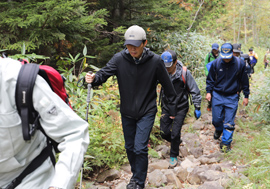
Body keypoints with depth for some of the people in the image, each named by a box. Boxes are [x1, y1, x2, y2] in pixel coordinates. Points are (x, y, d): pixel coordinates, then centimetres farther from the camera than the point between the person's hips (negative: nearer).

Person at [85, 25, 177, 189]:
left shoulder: (155, 61, -14)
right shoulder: (119, 58, -11)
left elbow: (168, 86, -5)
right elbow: (105, 72, -19)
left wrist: (172, 108, 2)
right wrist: (94, 78, -42)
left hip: (146, 112, -3)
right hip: (127, 112, 3)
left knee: (140, 148, -9)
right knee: (130, 147, 16)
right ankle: (136, 174, 40)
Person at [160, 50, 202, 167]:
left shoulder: (184, 73, -16)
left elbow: (195, 91, -8)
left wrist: (197, 107, -7)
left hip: (180, 108, -3)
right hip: (166, 107, 3)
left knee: (175, 133, -6)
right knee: (164, 133, 5)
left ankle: (173, 156, 16)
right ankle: (177, 141, 37)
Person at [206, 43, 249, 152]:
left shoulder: (240, 64, -7)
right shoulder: (216, 63, -5)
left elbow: (244, 81, 2)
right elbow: (210, 79, 7)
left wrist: (246, 96, 4)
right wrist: (208, 92, -1)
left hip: (232, 97, -1)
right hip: (217, 95, 2)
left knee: (229, 122, -1)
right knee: (216, 119, 8)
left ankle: (226, 142, 12)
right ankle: (218, 129, 42)